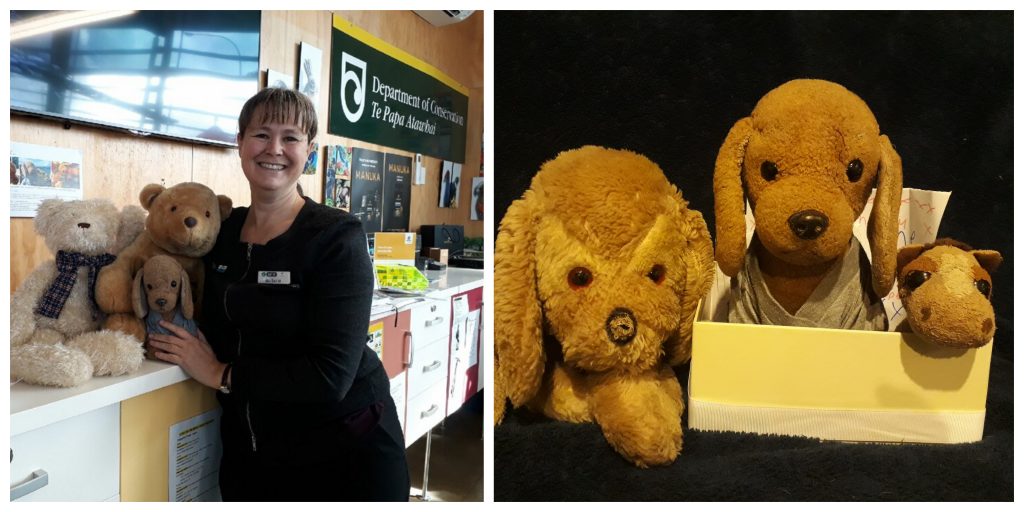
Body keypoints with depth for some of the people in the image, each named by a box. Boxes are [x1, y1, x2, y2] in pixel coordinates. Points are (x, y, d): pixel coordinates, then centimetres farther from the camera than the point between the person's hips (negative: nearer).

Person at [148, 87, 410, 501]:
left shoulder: (336, 237, -16)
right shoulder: (223, 232, 2)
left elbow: (331, 375, -23)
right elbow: (219, 331, 10)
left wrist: (221, 374, -17)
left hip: (346, 451, -5)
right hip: (249, 451, 5)